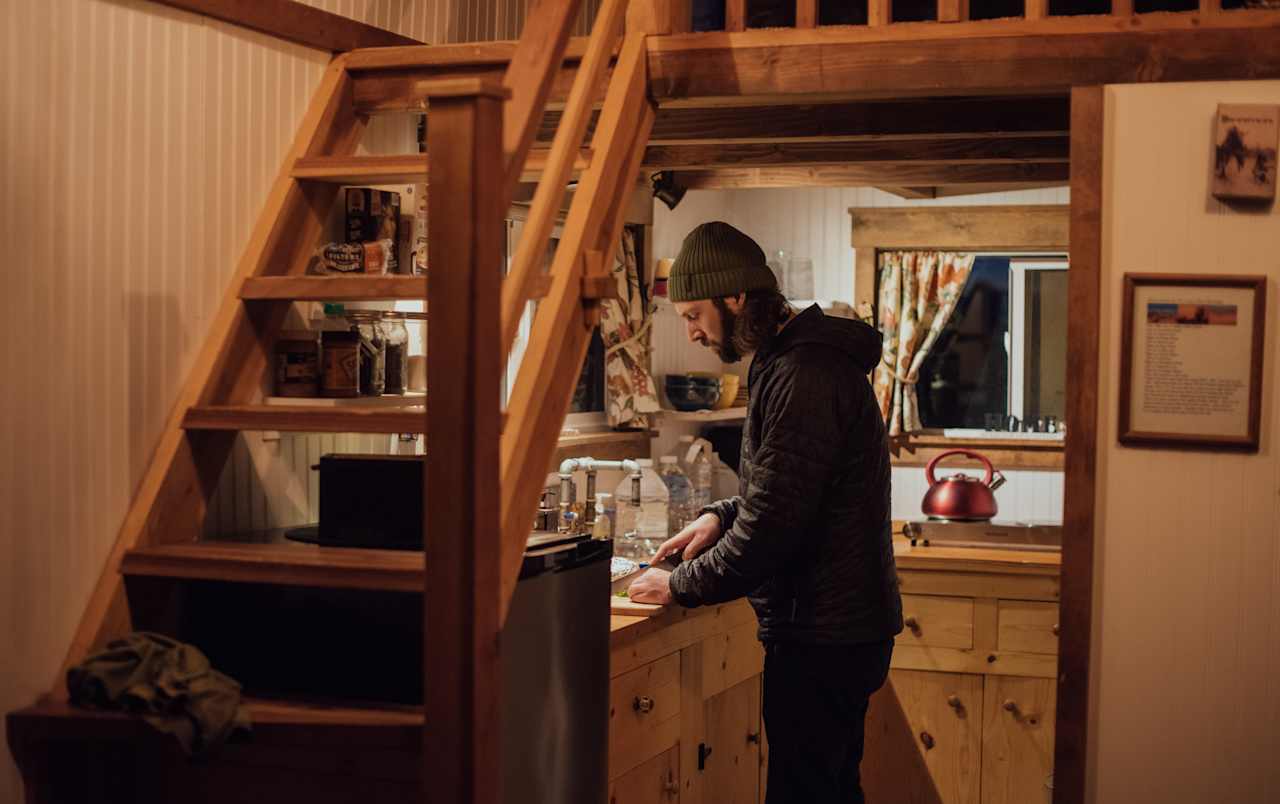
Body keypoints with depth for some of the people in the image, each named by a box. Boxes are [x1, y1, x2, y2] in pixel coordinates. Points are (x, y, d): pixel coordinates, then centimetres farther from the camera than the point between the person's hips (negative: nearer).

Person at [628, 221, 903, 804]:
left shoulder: (803, 379, -22)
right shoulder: (793, 360, 13)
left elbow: (772, 526, -23)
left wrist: (680, 586, -11)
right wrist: (722, 516, 9)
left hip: (821, 637, -11)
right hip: (843, 624, 11)